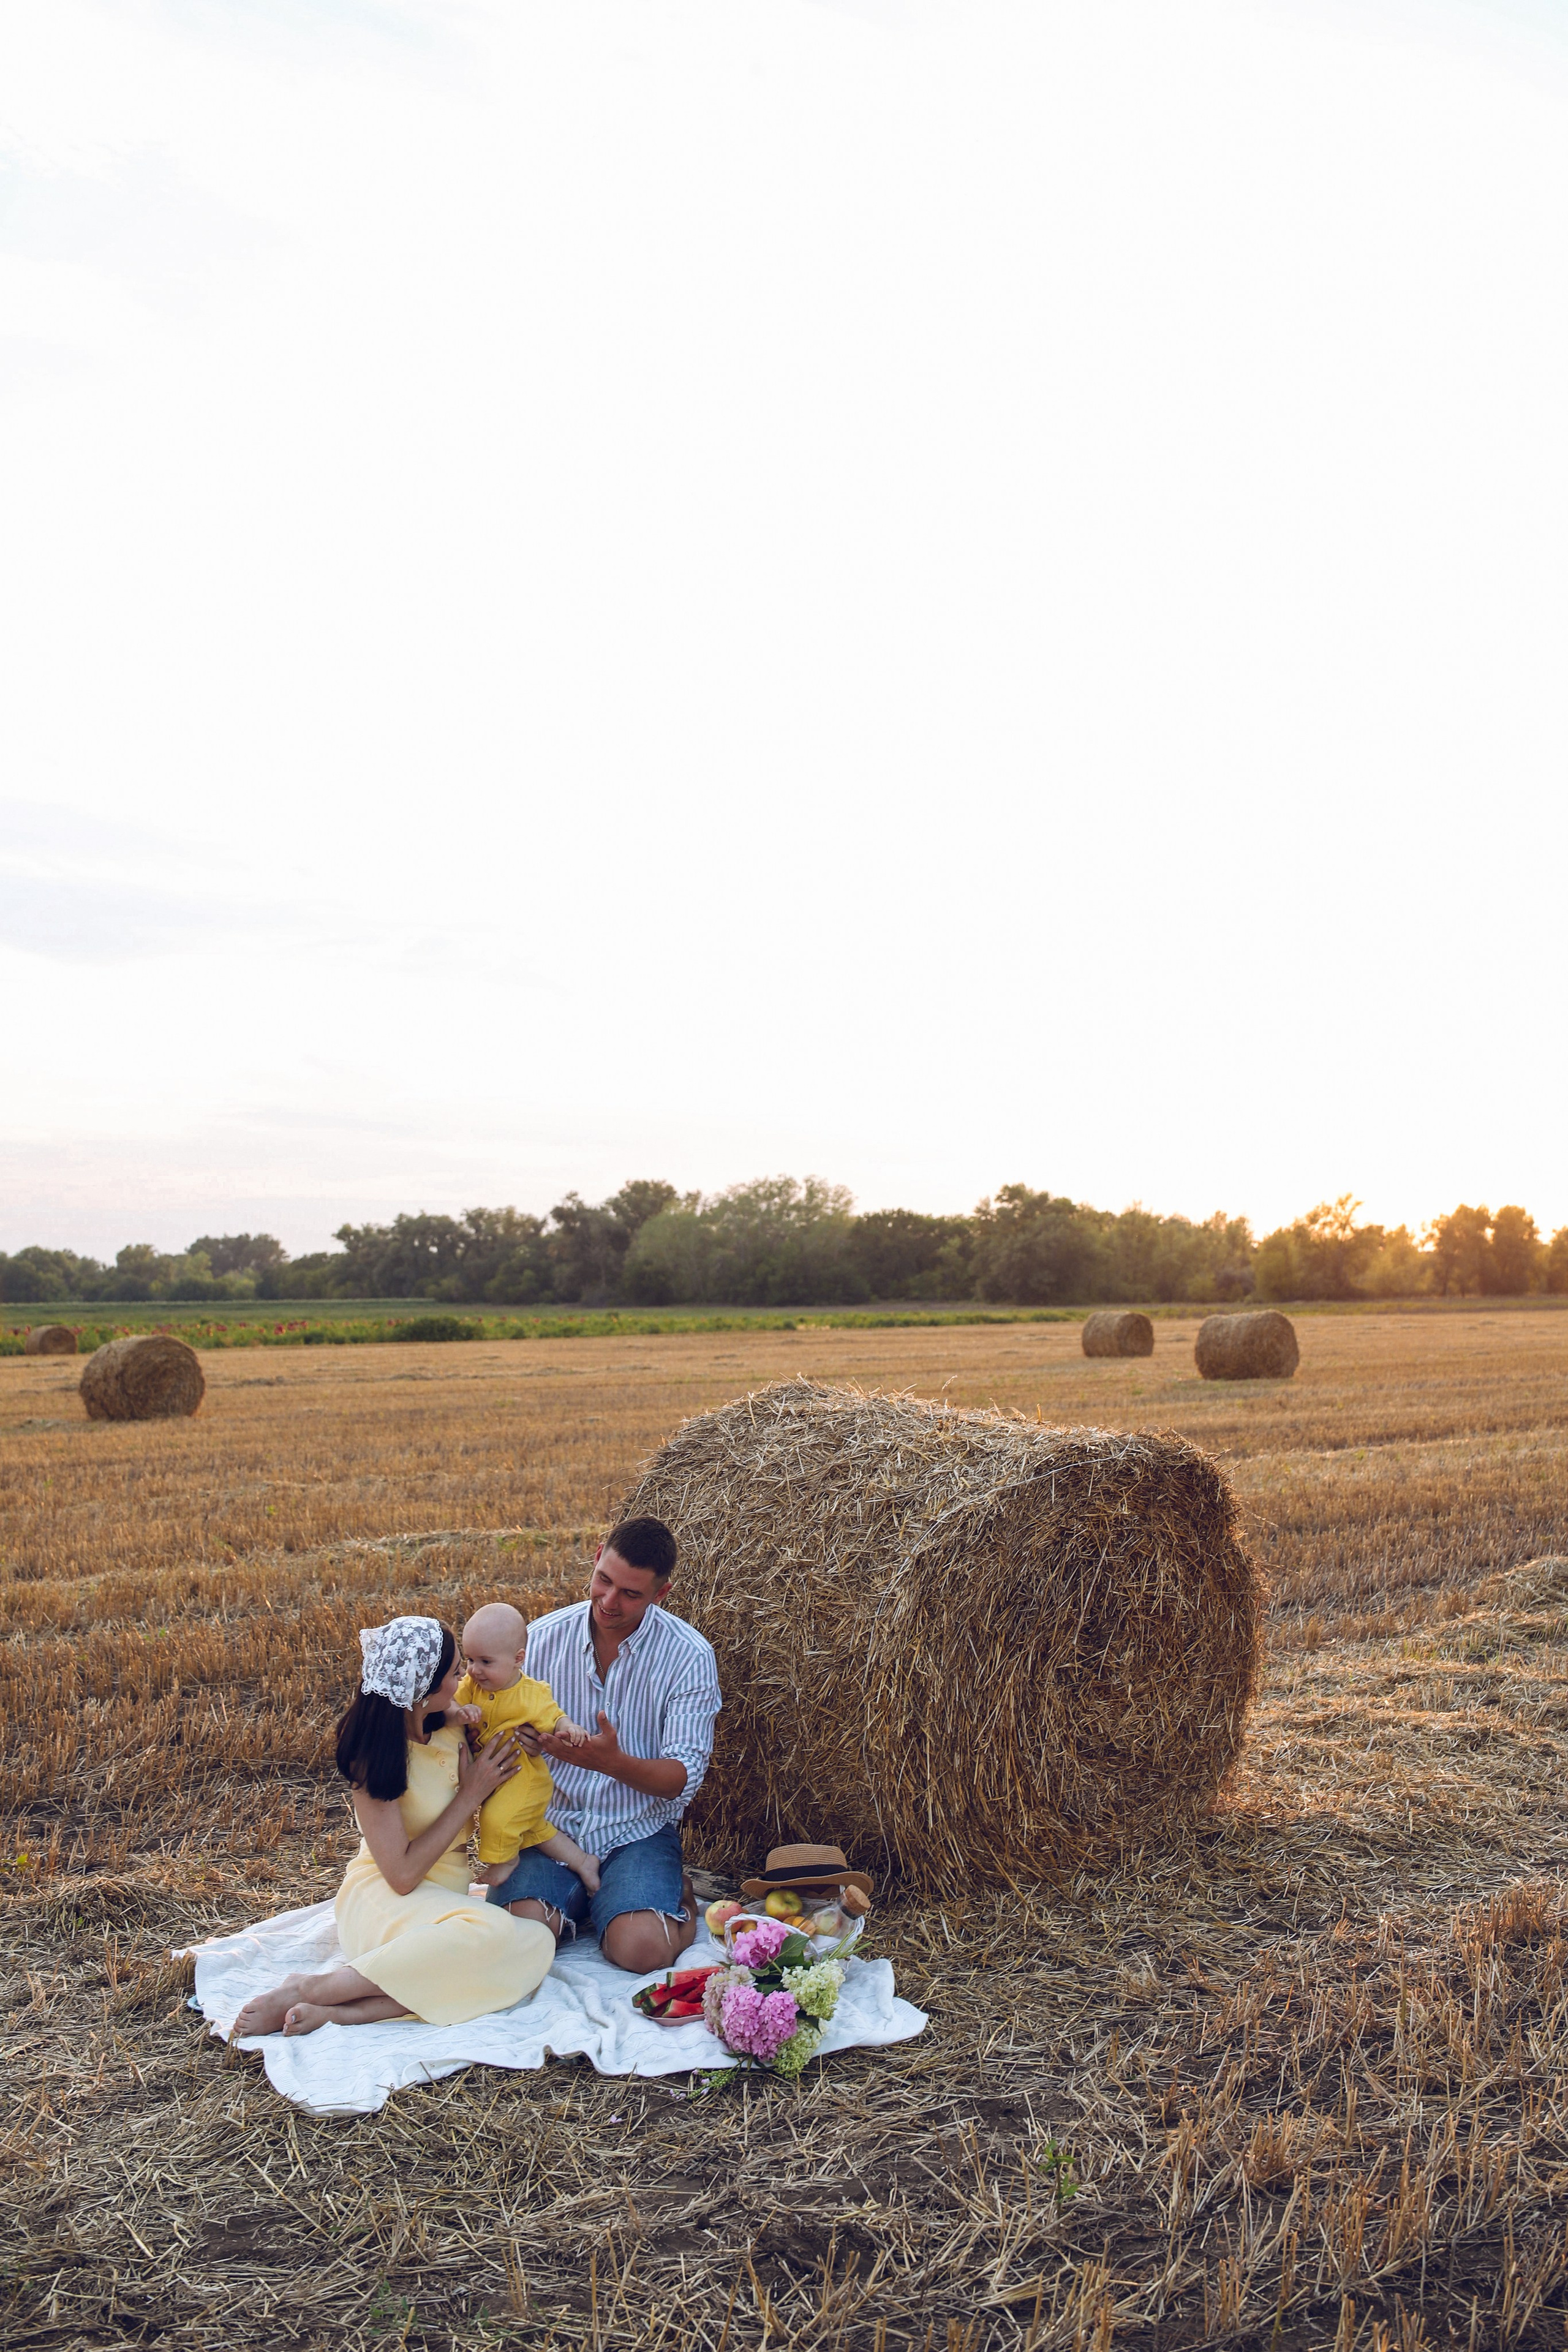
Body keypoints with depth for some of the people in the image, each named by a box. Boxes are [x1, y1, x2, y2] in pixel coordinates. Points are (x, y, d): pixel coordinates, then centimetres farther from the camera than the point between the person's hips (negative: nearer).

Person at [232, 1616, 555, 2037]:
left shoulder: (451, 1731, 4)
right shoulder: (378, 1759, -16)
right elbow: (402, 1875, -18)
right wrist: (469, 1795, -13)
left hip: (448, 1901, 7)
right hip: (384, 1899, -7)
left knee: (536, 1944, -25)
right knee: (489, 1934, -36)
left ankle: (338, 2012, -26)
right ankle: (305, 1990, -23)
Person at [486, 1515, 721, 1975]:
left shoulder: (689, 1656, -10)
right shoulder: (543, 1638, -3)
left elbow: (684, 1778, -12)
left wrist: (613, 1762, -31)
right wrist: (521, 1741, -20)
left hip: (637, 1830, -2)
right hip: (549, 1822, 2)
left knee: (641, 1949, -26)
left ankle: (676, 1894, 8)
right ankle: (579, 1895, 8)